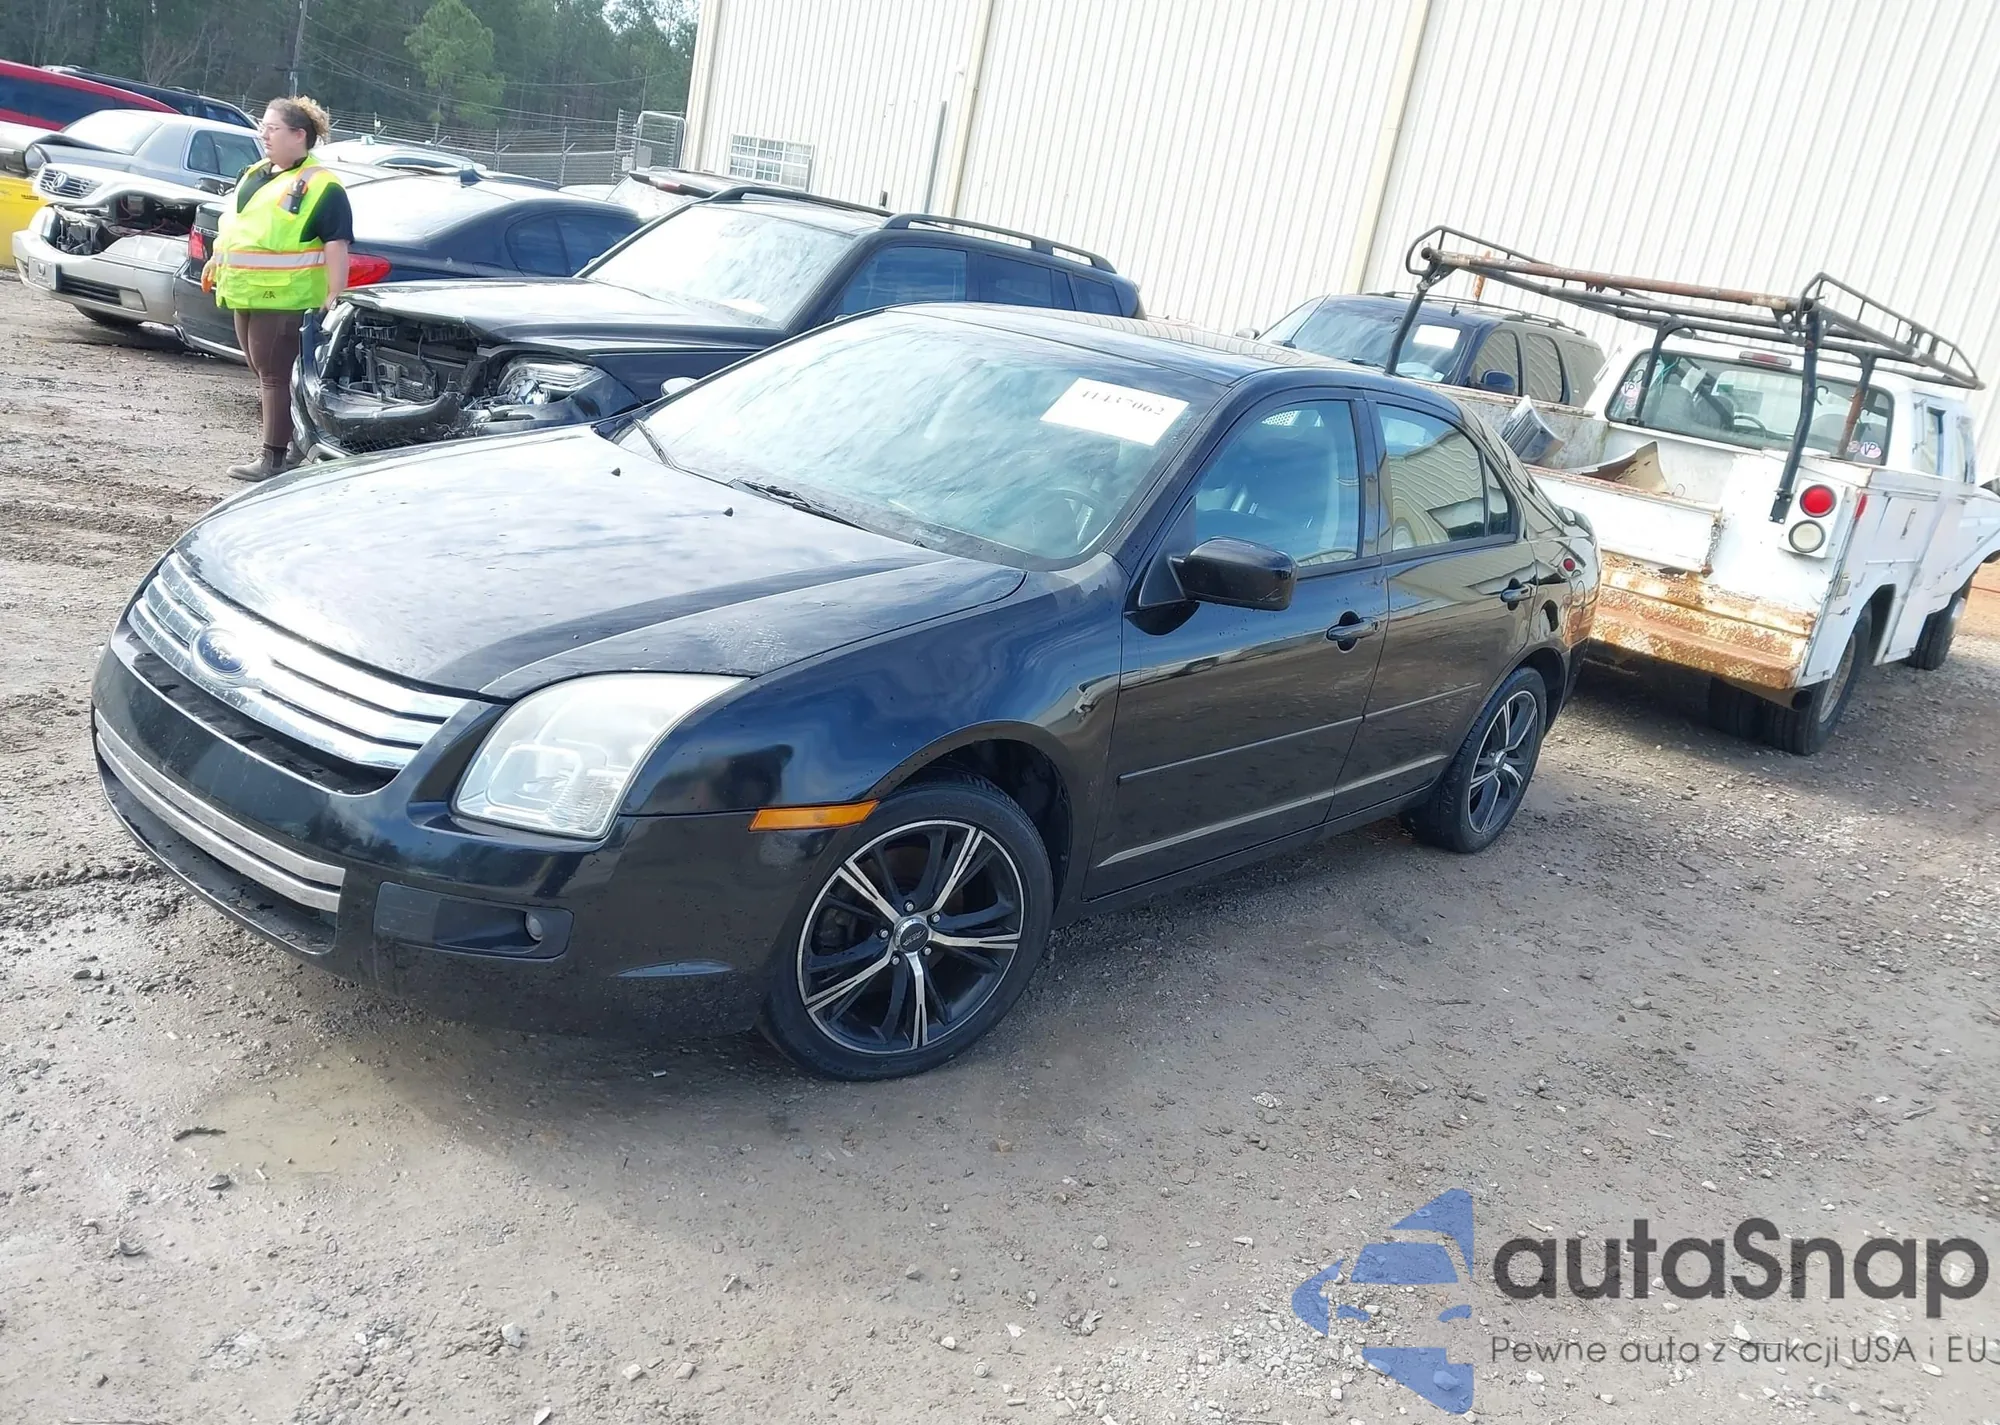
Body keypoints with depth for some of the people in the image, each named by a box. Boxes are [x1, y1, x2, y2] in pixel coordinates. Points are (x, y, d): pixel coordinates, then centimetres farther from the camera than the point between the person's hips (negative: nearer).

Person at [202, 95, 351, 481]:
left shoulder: (320, 186, -11)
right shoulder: (254, 173, 16)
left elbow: (336, 246, -16)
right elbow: (232, 222, 28)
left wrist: (333, 297, -22)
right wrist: (217, 261, 25)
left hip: (286, 299, -9)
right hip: (245, 292, 9)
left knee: (276, 373, -6)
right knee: (264, 372, 14)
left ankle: (274, 457, 0)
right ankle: (297, 442, 23)